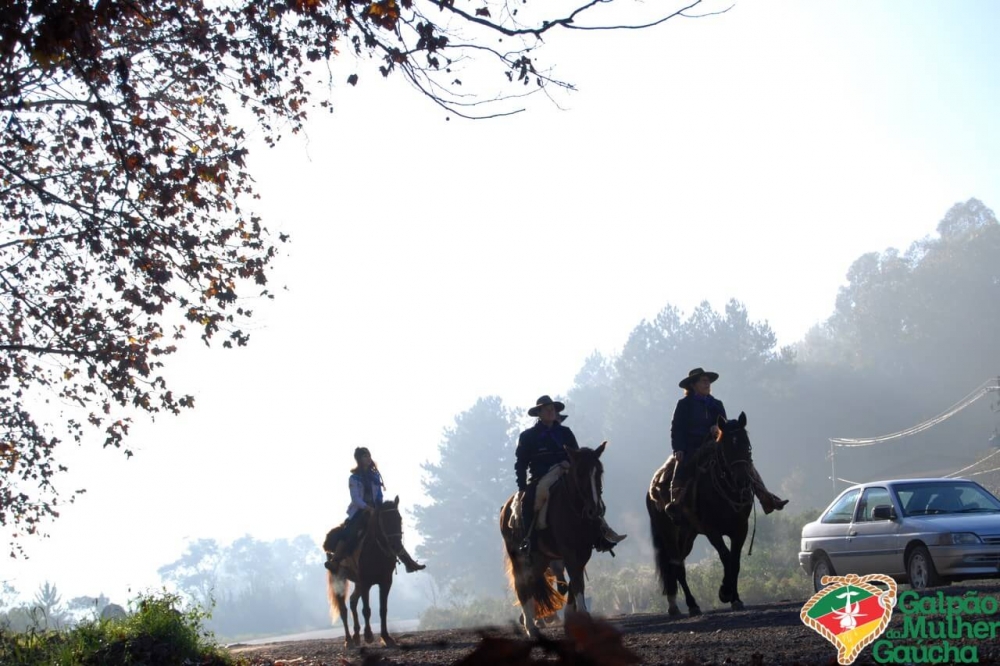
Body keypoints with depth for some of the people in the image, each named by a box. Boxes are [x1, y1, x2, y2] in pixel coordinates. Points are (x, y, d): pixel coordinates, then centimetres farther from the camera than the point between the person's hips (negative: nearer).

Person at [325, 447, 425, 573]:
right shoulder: (355, 478, -4)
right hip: (358, 511, -5)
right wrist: (368, 508, -24)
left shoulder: (375, 475, 11)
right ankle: (334, 561, -31)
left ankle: (408, 561, -5)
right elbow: (355, 498, -13)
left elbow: (379, 496, 13)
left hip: (374, 510, 5)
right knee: (348, 532, -29)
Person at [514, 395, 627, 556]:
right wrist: (522, 487, -6)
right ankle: (528, 541, -34)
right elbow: (521, 464, 5)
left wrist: (569, 463, -10)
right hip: (538, 480, -3)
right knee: (528, 500, -36)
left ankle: (603, 532, -31)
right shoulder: (528, 436, 7)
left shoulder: (565, 433, 16)